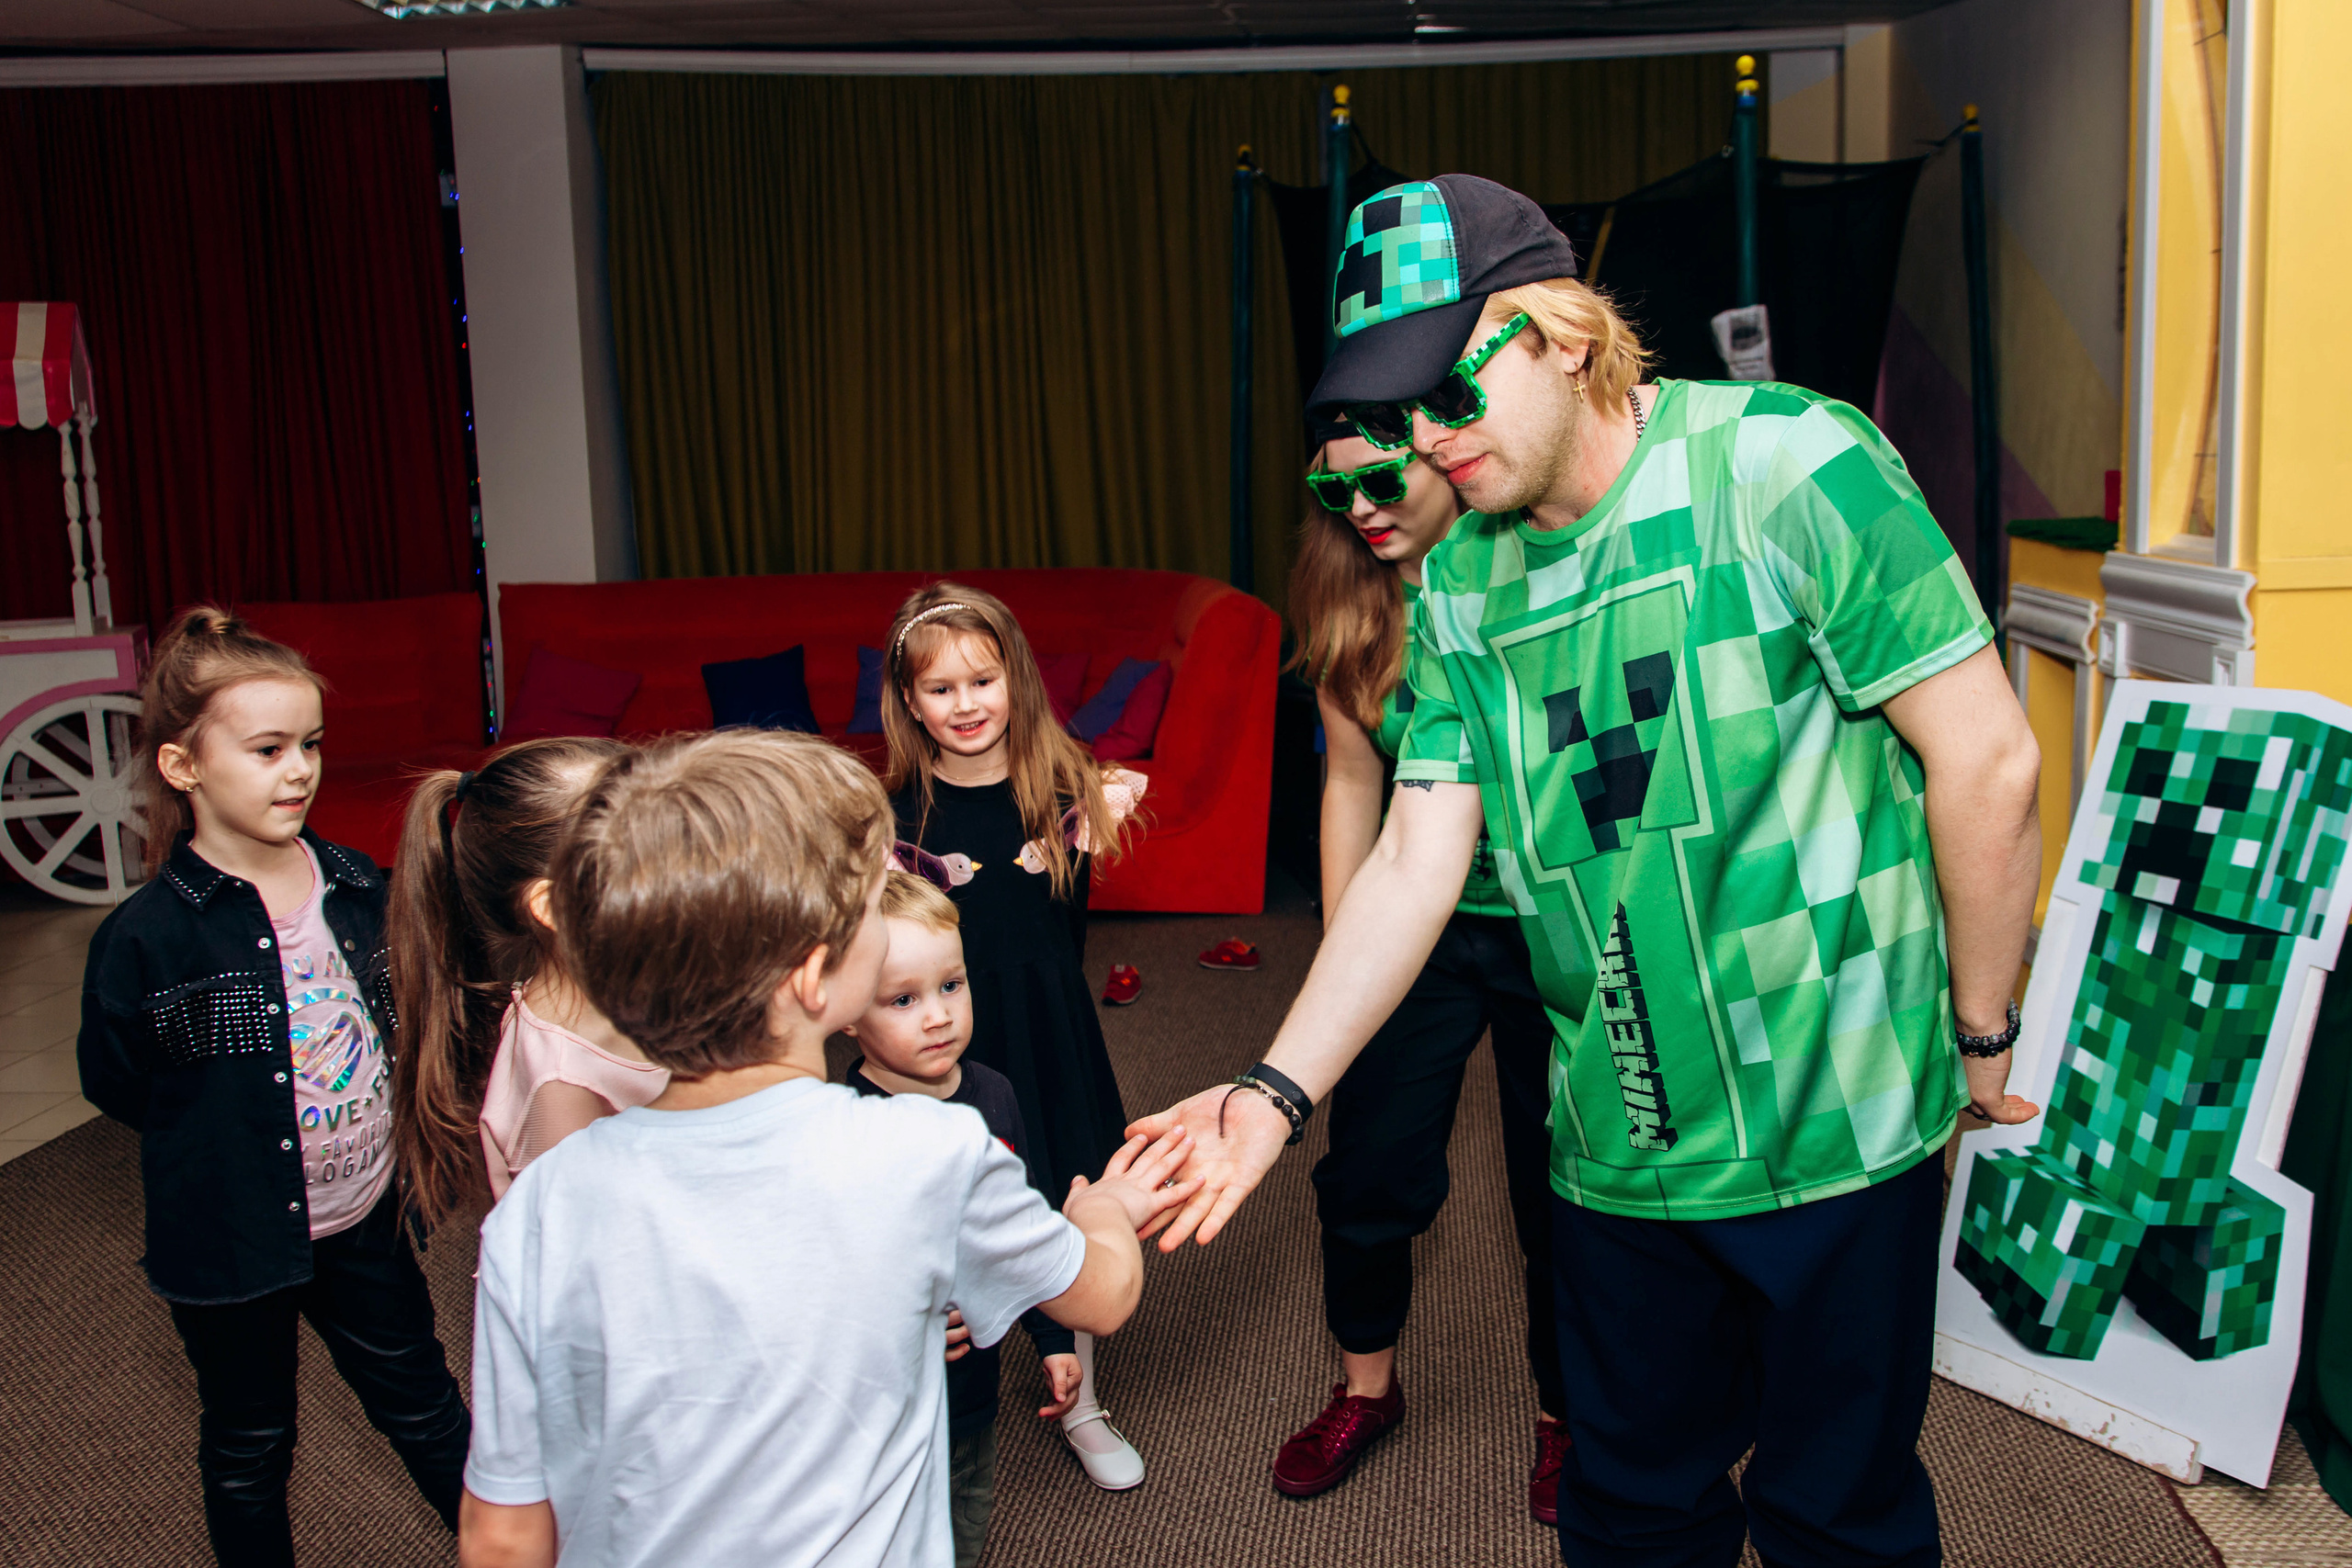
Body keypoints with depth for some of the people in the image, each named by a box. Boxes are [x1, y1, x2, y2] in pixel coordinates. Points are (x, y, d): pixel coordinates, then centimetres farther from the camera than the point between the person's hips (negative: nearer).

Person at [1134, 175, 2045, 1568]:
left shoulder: (1787, 467, -15)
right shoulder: (1461, 585, 2)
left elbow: (1988, 759, -13)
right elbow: (1417, 858, 0)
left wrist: (1981, 1034, -6)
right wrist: (1279, 1090, -10)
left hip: (1835, 1130, -4)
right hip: (1621, 1146, 5)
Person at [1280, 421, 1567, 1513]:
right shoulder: (1352, 603, -4)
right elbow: (1353, 782, 4)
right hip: (1422, 930, 3)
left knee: (1557, 1189, 8)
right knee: (1367, 1172, 6)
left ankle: (1563, 1416, 33)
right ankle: (1367, 1390, 33)